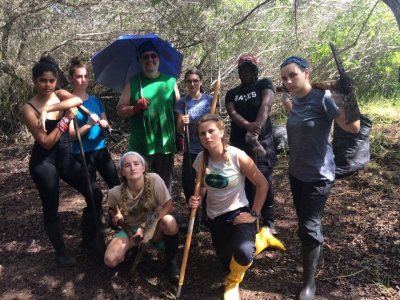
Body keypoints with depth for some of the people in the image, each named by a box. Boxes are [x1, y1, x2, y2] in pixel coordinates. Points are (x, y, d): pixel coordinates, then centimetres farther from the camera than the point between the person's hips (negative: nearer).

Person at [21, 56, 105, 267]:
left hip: (66, 157, 5)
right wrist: (65, 119, -20)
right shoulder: (29, 109, -12)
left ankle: (89, 236, 26)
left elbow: (78, 100, -22)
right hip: (43, 162, -5)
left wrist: (49, 109, -28)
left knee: (95, 194, 3)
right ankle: (60, 252, 27)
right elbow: (46, 142, -17)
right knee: (51, 208, 6)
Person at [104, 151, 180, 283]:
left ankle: (171, 262, -9)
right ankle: (134, 250, 12)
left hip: (154, 228, -1)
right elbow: (114, 212, 3)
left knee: (169, 221, -35)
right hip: (131, 229, 2)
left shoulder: (154, 179, -24)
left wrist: (145, 226, -25)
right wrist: (116, 218, -21)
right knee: (110, 260, -22)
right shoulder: (115, 193, -18)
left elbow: (169, 206, -21)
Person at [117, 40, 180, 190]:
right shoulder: (132, 83, 4)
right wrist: (135, 108, -17)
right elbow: (120, 110, 3)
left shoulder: (170, 81, 8)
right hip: (140, 147, -1)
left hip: (166, 145, 1)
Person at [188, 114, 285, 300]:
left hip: (238, 212, -4)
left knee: (243, 253, -34)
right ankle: (261, 238, 41)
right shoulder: (201, 159, -8)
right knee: (230, 266, 14)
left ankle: (233, 281, 5)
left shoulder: (237, 156, -19)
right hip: (215, 217, 5)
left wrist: (254, 214, -13)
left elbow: (262, 184, -11)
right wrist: (195, 200, -14)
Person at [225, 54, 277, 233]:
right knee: (244, 183, 7)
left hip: (262, 141, -3)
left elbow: (265, 105, -15)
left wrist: (257, 127, -34)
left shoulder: (264, 84, 5)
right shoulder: (231, 93, 14)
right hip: (238, 144, 3)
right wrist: (247, 125, -28)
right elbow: (232, 113, -6)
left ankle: (269, 221, 10)